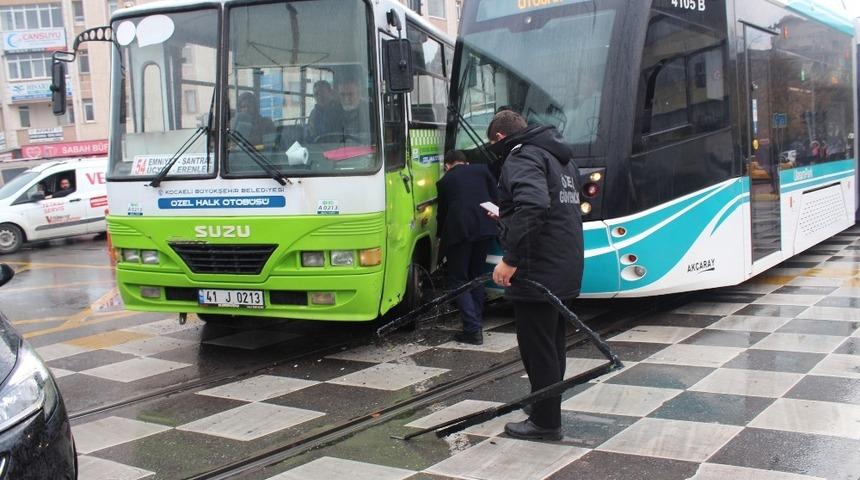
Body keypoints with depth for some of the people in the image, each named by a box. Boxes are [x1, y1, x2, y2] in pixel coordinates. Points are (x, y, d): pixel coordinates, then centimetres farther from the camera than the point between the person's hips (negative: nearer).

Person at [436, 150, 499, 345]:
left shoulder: (444, 181, 17)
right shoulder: (481, 170, 18)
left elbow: (442, 212, 24)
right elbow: (496, 198, 12)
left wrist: (440, 236, 38)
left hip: (458, 230, -3)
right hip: (485, 228, 3)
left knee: (458, 280, 4)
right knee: (476, 276, 18)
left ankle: (473, 330, -6)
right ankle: (475, 324, 17)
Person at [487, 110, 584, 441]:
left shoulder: (522, 158, -13)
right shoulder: (558, 157, 18)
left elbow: (533, 205, -31)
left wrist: (511, 259, -29)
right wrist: (507, 219, 34)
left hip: (537, 274, -10)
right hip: (565, 272, 10)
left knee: (538, 349, 0)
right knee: (552, 345, 19)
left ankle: (545, 422, 8)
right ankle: (548, 412, 31)